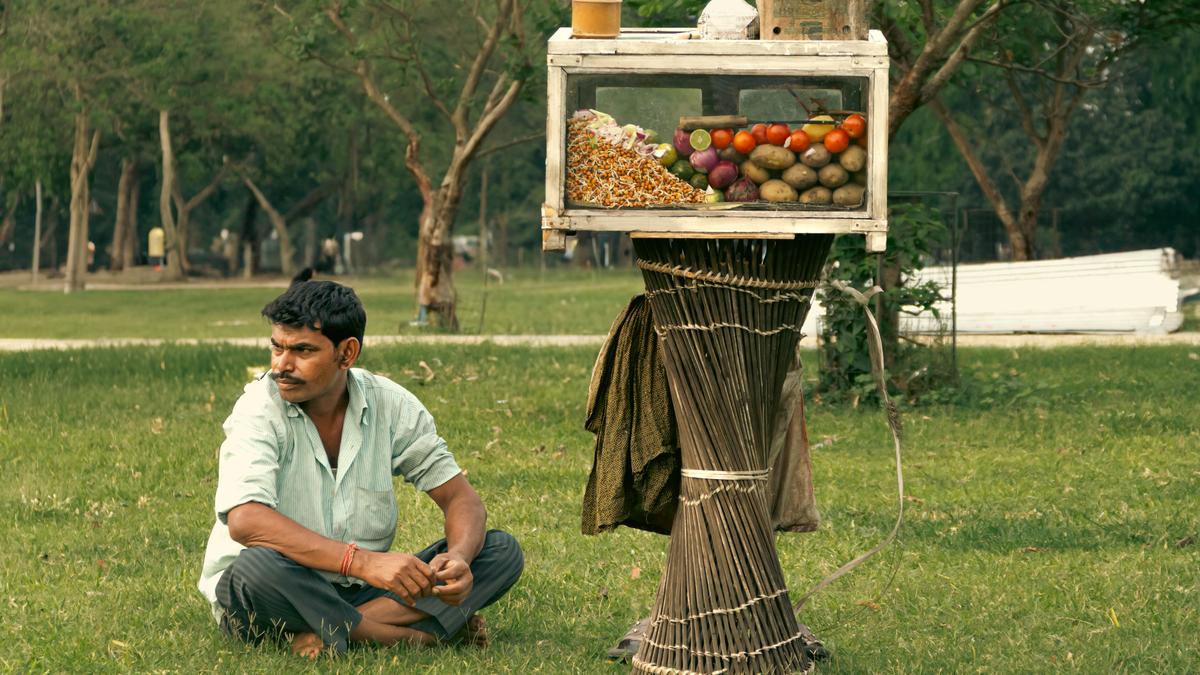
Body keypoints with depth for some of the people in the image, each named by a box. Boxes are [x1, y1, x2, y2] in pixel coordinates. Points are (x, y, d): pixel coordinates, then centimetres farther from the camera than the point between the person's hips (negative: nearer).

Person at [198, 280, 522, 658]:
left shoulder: (391, 405, -2)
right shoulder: (261, 408, -15)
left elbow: (460, 497, 2)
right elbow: (245, 520, -30)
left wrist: (459, 559, -23)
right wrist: (363, 562, -39)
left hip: (357, 591, 5)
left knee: (502, 550, -10)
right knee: (258, 568, -39)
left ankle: (332, 631, -24)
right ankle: (418, 635, -23)